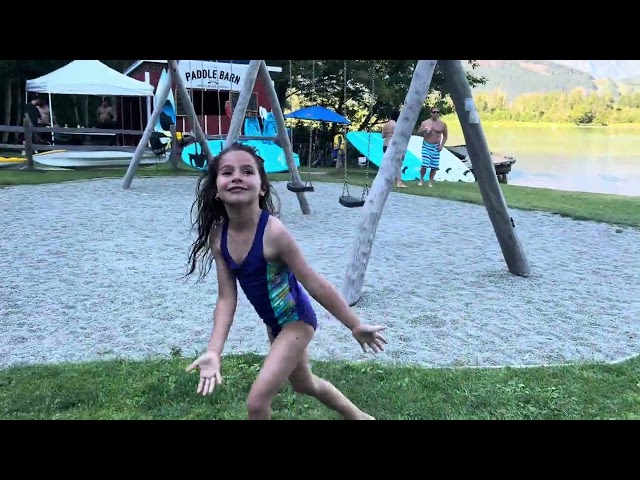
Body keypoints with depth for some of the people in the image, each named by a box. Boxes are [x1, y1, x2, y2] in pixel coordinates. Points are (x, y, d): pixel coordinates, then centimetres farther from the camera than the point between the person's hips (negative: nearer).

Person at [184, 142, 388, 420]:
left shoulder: (273, 232, -30)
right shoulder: (218, 236, -12)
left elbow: (314, 284, -22)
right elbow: (226, 297, -10)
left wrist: (355, 326, -13)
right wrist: (213, 352, -20)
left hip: (296, 320, -7)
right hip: (274, 323, 7)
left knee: (257, 400, -11)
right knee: (305, 384, 27)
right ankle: (358, 417, 54)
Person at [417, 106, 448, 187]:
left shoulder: (442, 124, 3)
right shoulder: (425, 123, 1)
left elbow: (445, 135, 11)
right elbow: (418, 132, 7)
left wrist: (441, 145, -1)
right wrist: (423, 130, -15)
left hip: (436, 147, 1)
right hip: (426, 146, -1)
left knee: (434, 166, 0)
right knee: (424, 164, -12)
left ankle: (430, 182, 10)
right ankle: (421, 180, 6)